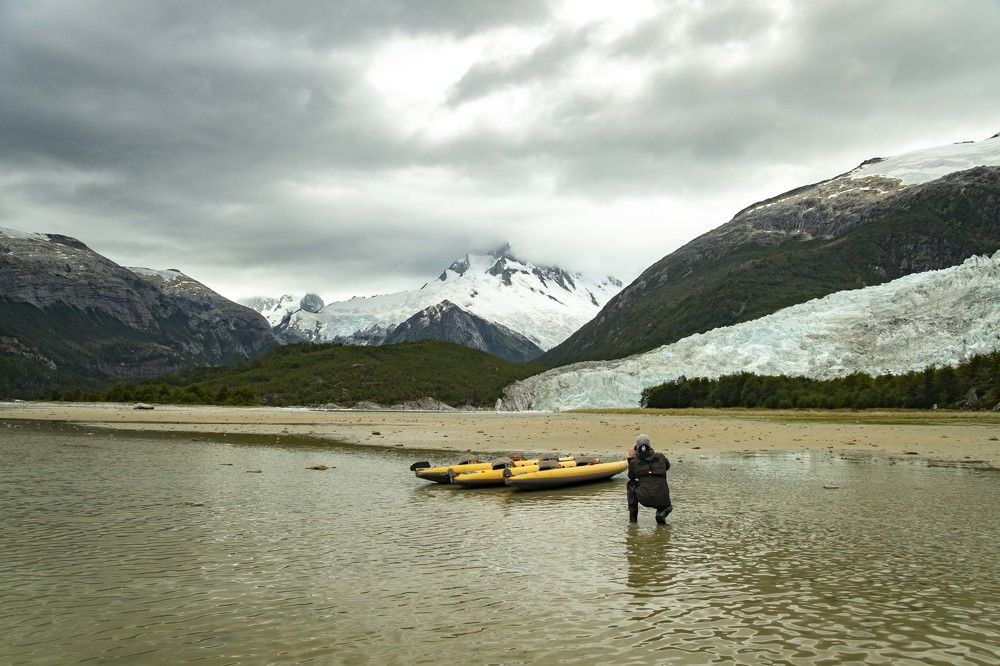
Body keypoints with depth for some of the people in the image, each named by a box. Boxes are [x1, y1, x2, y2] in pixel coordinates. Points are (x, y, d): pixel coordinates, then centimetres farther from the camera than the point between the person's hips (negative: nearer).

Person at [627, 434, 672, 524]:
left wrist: (630, 458, 23)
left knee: (630, 484, 26)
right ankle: (662, 513, 0)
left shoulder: (634, 462, 0)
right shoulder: (660, 457, 4)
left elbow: (631, 477, 21)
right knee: (667, 506, 38)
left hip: (645, 499, -1)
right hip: (662, 501, 2)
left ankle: (633, 516, 21)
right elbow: (667, 466, 28)